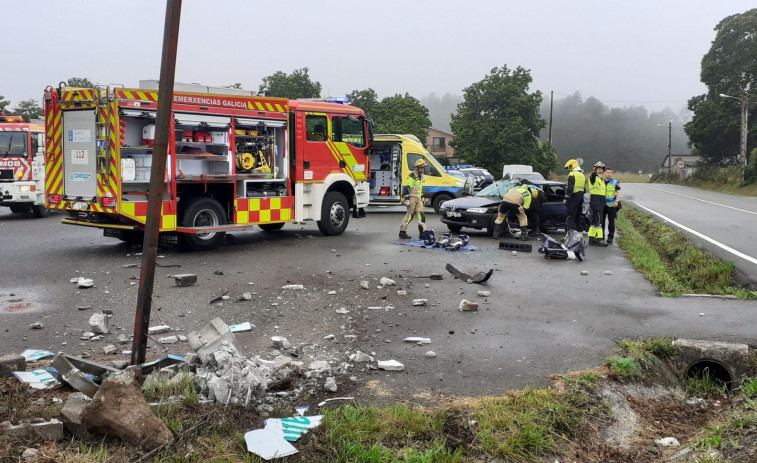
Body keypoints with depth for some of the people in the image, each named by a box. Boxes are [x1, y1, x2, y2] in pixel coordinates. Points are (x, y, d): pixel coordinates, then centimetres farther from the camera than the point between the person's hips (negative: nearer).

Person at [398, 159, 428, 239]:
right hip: (412, 198, -9)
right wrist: (407, 198, -23)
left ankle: (423, 232, 3)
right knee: (409, 215, -4)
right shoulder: (412, 176, -13)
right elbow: (407, 188, -19)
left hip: (418, 199, 9)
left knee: (421, 215, 2)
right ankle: (402, 232, 4)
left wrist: (422, 197, 27)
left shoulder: (420, 176, 17)